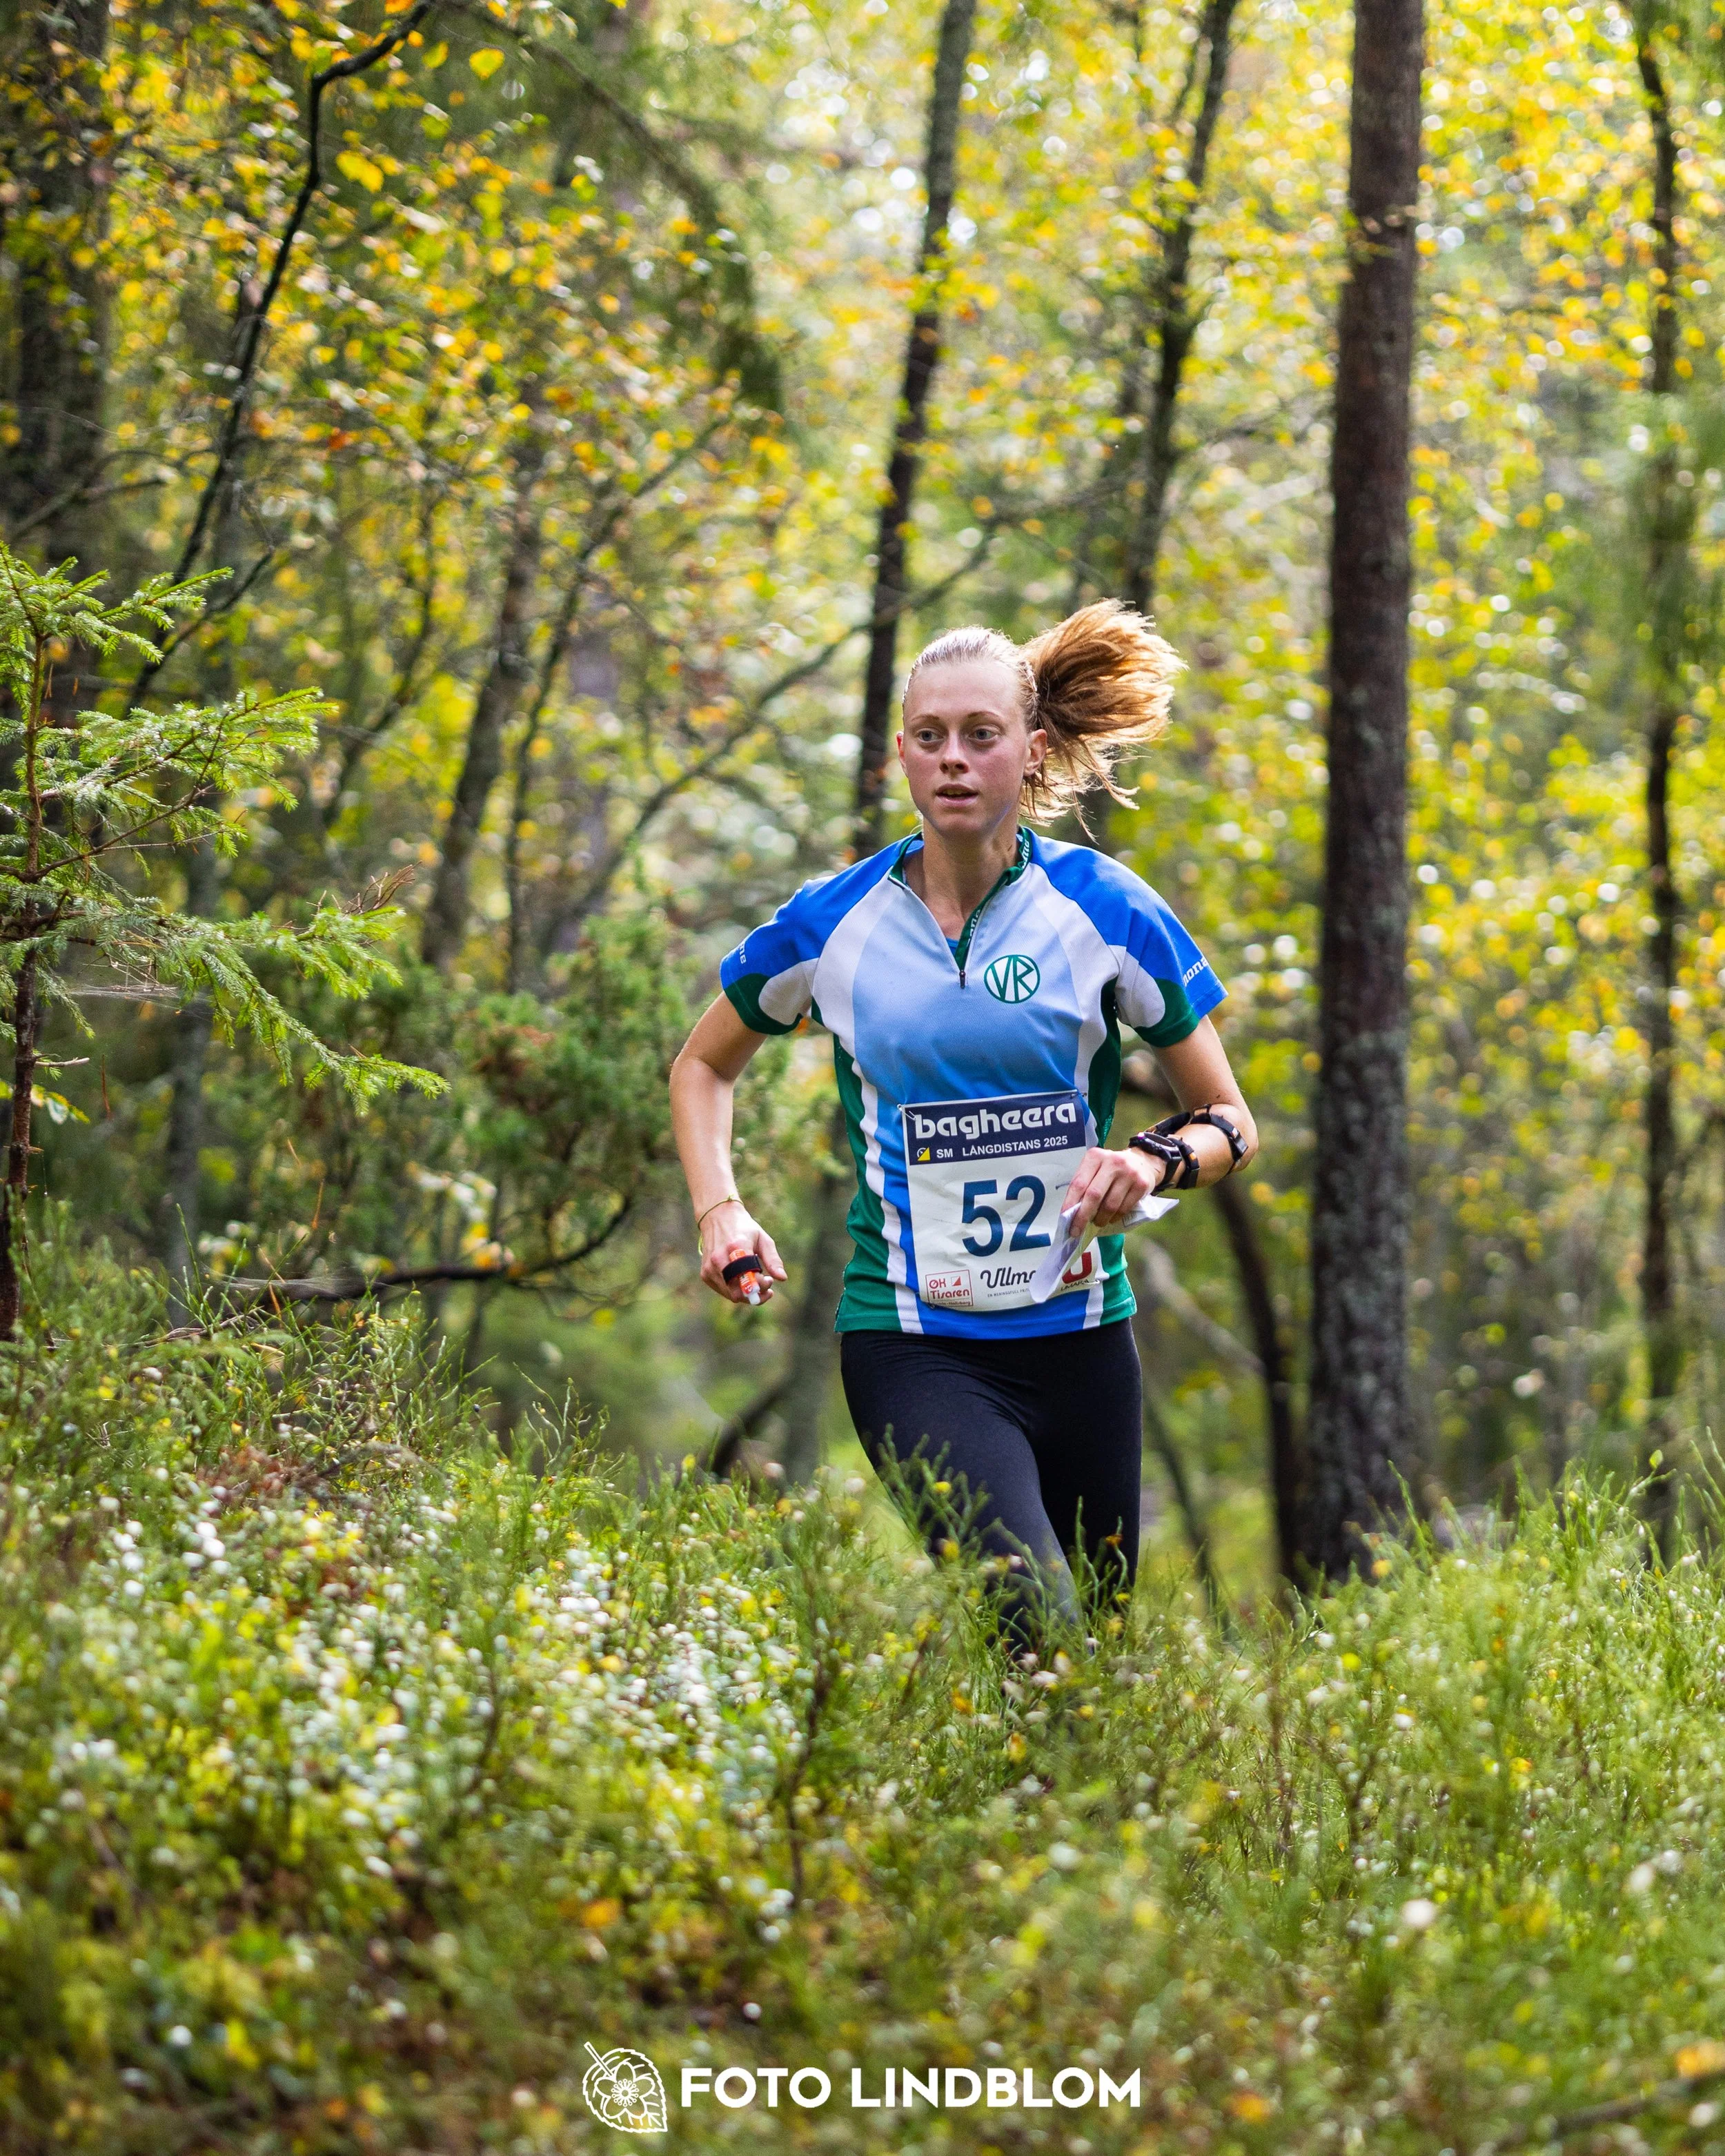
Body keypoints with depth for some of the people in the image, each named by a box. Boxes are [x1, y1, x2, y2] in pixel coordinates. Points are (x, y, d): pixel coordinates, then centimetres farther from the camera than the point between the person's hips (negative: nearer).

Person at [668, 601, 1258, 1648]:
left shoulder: (1106, 910, -2)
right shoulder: (833, 922, 0)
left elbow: (1232, 1124, 6)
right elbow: (704, 1063, 18)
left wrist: (1155, 1160, -16)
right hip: (911, 1346, -2)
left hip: (1080, 1336, 2)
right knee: (1040, 1640, -23)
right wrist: (721, 1211, 2)